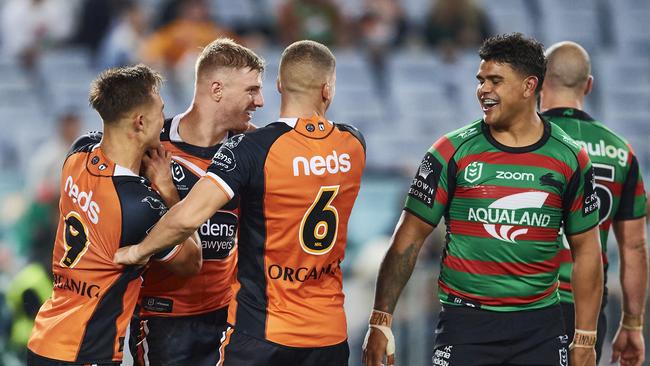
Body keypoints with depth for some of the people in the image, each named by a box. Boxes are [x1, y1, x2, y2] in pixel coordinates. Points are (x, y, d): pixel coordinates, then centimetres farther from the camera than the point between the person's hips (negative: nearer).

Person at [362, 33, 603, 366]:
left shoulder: (569, 159, 3)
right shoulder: (453, 152, -1)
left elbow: (586, 250, 8)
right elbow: (410, 237, 0)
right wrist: (381, 320, -6)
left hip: (540, 328, 1)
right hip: (465, 324, -1)